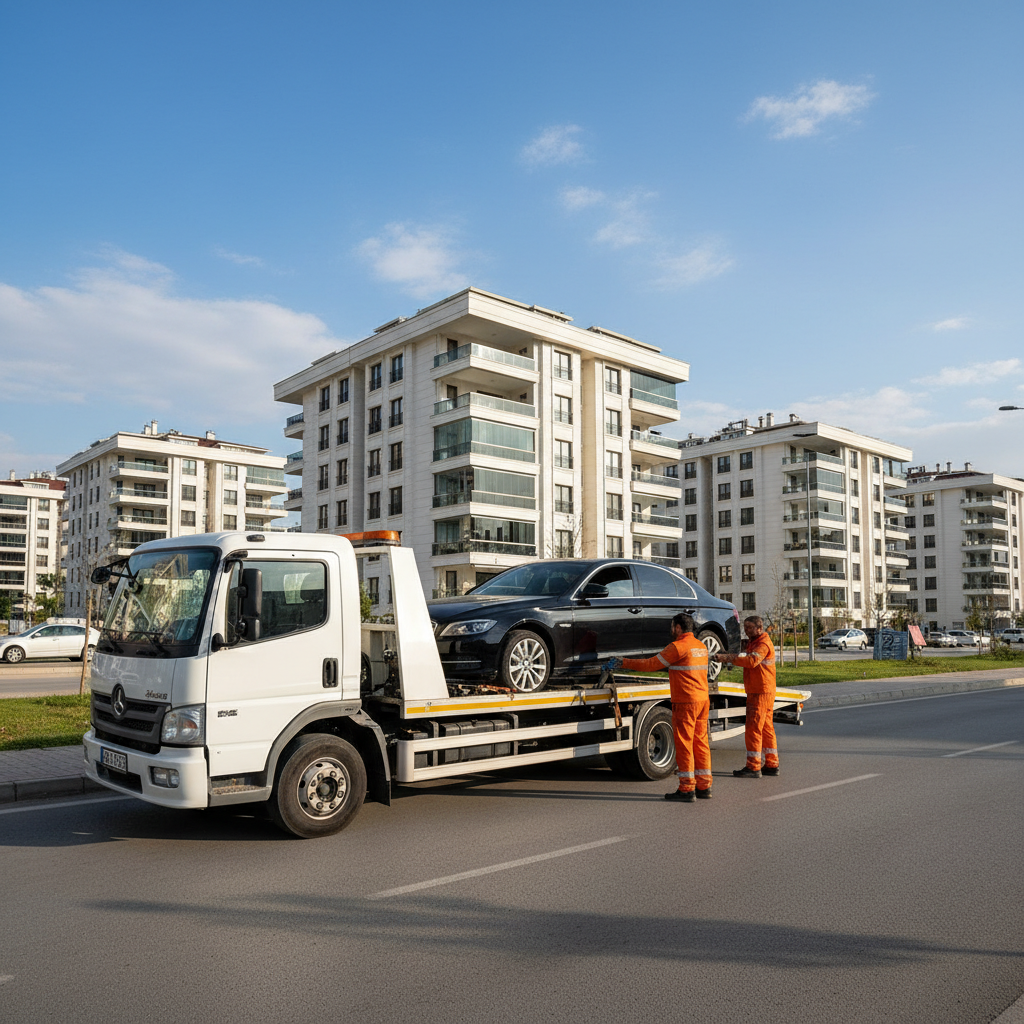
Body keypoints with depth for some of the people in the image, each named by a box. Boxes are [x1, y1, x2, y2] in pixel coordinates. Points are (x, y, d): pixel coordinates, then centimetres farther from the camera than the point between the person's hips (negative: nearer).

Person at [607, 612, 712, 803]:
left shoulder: (678, 646, -12)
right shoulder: (701, 646, 15)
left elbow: (652, 664, -8)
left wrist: (624, 663, 0)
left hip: (685, 702, -8)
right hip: (703, 700, 8)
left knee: (684, 744, -2)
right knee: (700, 743, 12)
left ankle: (687, 789, 0)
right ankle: (703, 787, 16)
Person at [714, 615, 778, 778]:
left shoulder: (763, 644, -15)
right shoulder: (752, 642, 19)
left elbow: (752, 660, -32)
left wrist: (729, 658, -35)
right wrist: (729, 658, 4)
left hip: (761, 692, -10)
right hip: (756, 691, 10)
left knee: (754, 728, -9)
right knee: (766, 728, 13)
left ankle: (753, 767, -6)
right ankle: (772, 765, 19)